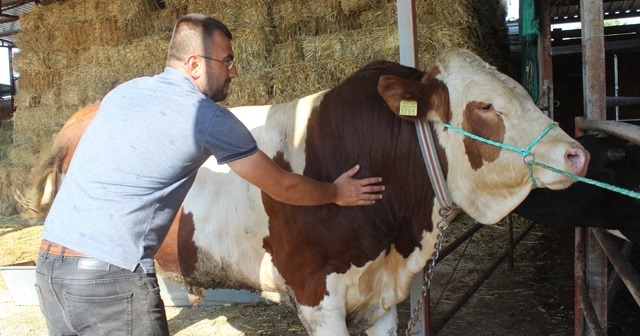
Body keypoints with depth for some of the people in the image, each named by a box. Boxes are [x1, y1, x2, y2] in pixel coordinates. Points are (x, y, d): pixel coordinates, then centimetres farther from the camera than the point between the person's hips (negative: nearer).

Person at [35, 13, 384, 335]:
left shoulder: (124, 91, 12)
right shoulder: (210, 118, -6)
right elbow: (283, 188, 4)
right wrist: (336, 192, 22)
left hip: (47, 267, 8)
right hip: (113, 278, -7)